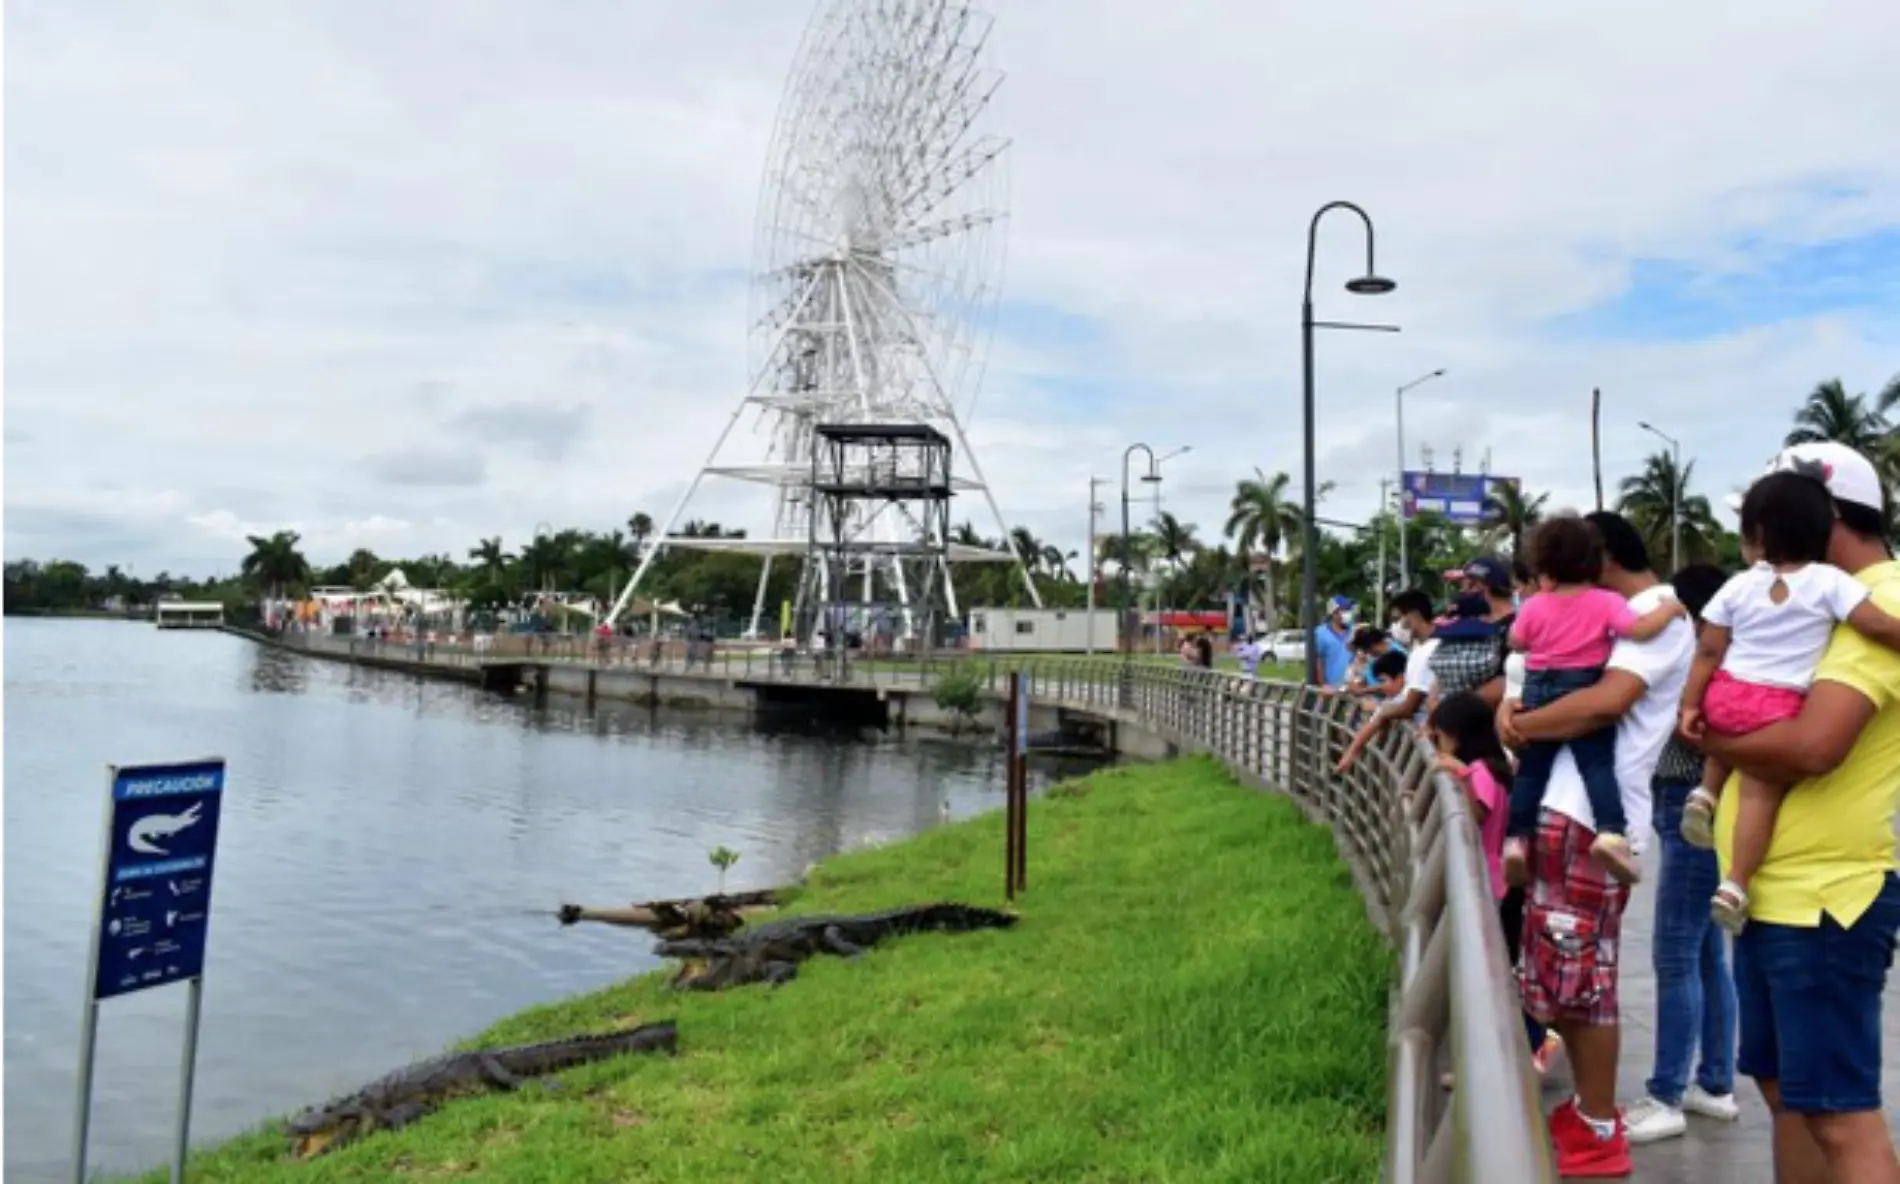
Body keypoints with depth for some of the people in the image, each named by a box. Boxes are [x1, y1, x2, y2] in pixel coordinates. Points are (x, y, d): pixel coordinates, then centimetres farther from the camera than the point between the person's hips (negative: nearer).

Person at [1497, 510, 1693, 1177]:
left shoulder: (1657, 616, -9)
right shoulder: (1618, 616, 22)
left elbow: (1607, 700, -24)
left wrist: (1521, 725, -11)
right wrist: (1514, 704, 1)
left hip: (1592, 819, -10)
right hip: (1564, 809, 10)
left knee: (1581, 975, -2)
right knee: (1563, 971, 16)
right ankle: (1588, 1110, 29)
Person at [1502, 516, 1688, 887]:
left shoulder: (1534, 606, 1)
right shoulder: (1605, 602, -6)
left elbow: (1515, 643, 13)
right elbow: (1640, 630, -16)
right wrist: (1670, 608, 0)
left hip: (1539, 694, 3)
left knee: (1531, 770, 8)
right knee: (1598, 765, -7)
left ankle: (1516, 839, 3)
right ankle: (1611, 832, -26)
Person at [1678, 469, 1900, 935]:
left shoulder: (1739, 585, 5)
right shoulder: (1830, 581, -3)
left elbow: (1708, 652, 5)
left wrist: (1690, 706, 8)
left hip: (1725, 696, 4)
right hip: (1779, 708, -3)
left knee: (1736, 726, 35)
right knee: (1761, 788, -2)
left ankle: (1707, 792, 17)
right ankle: (1735, 884, -9)